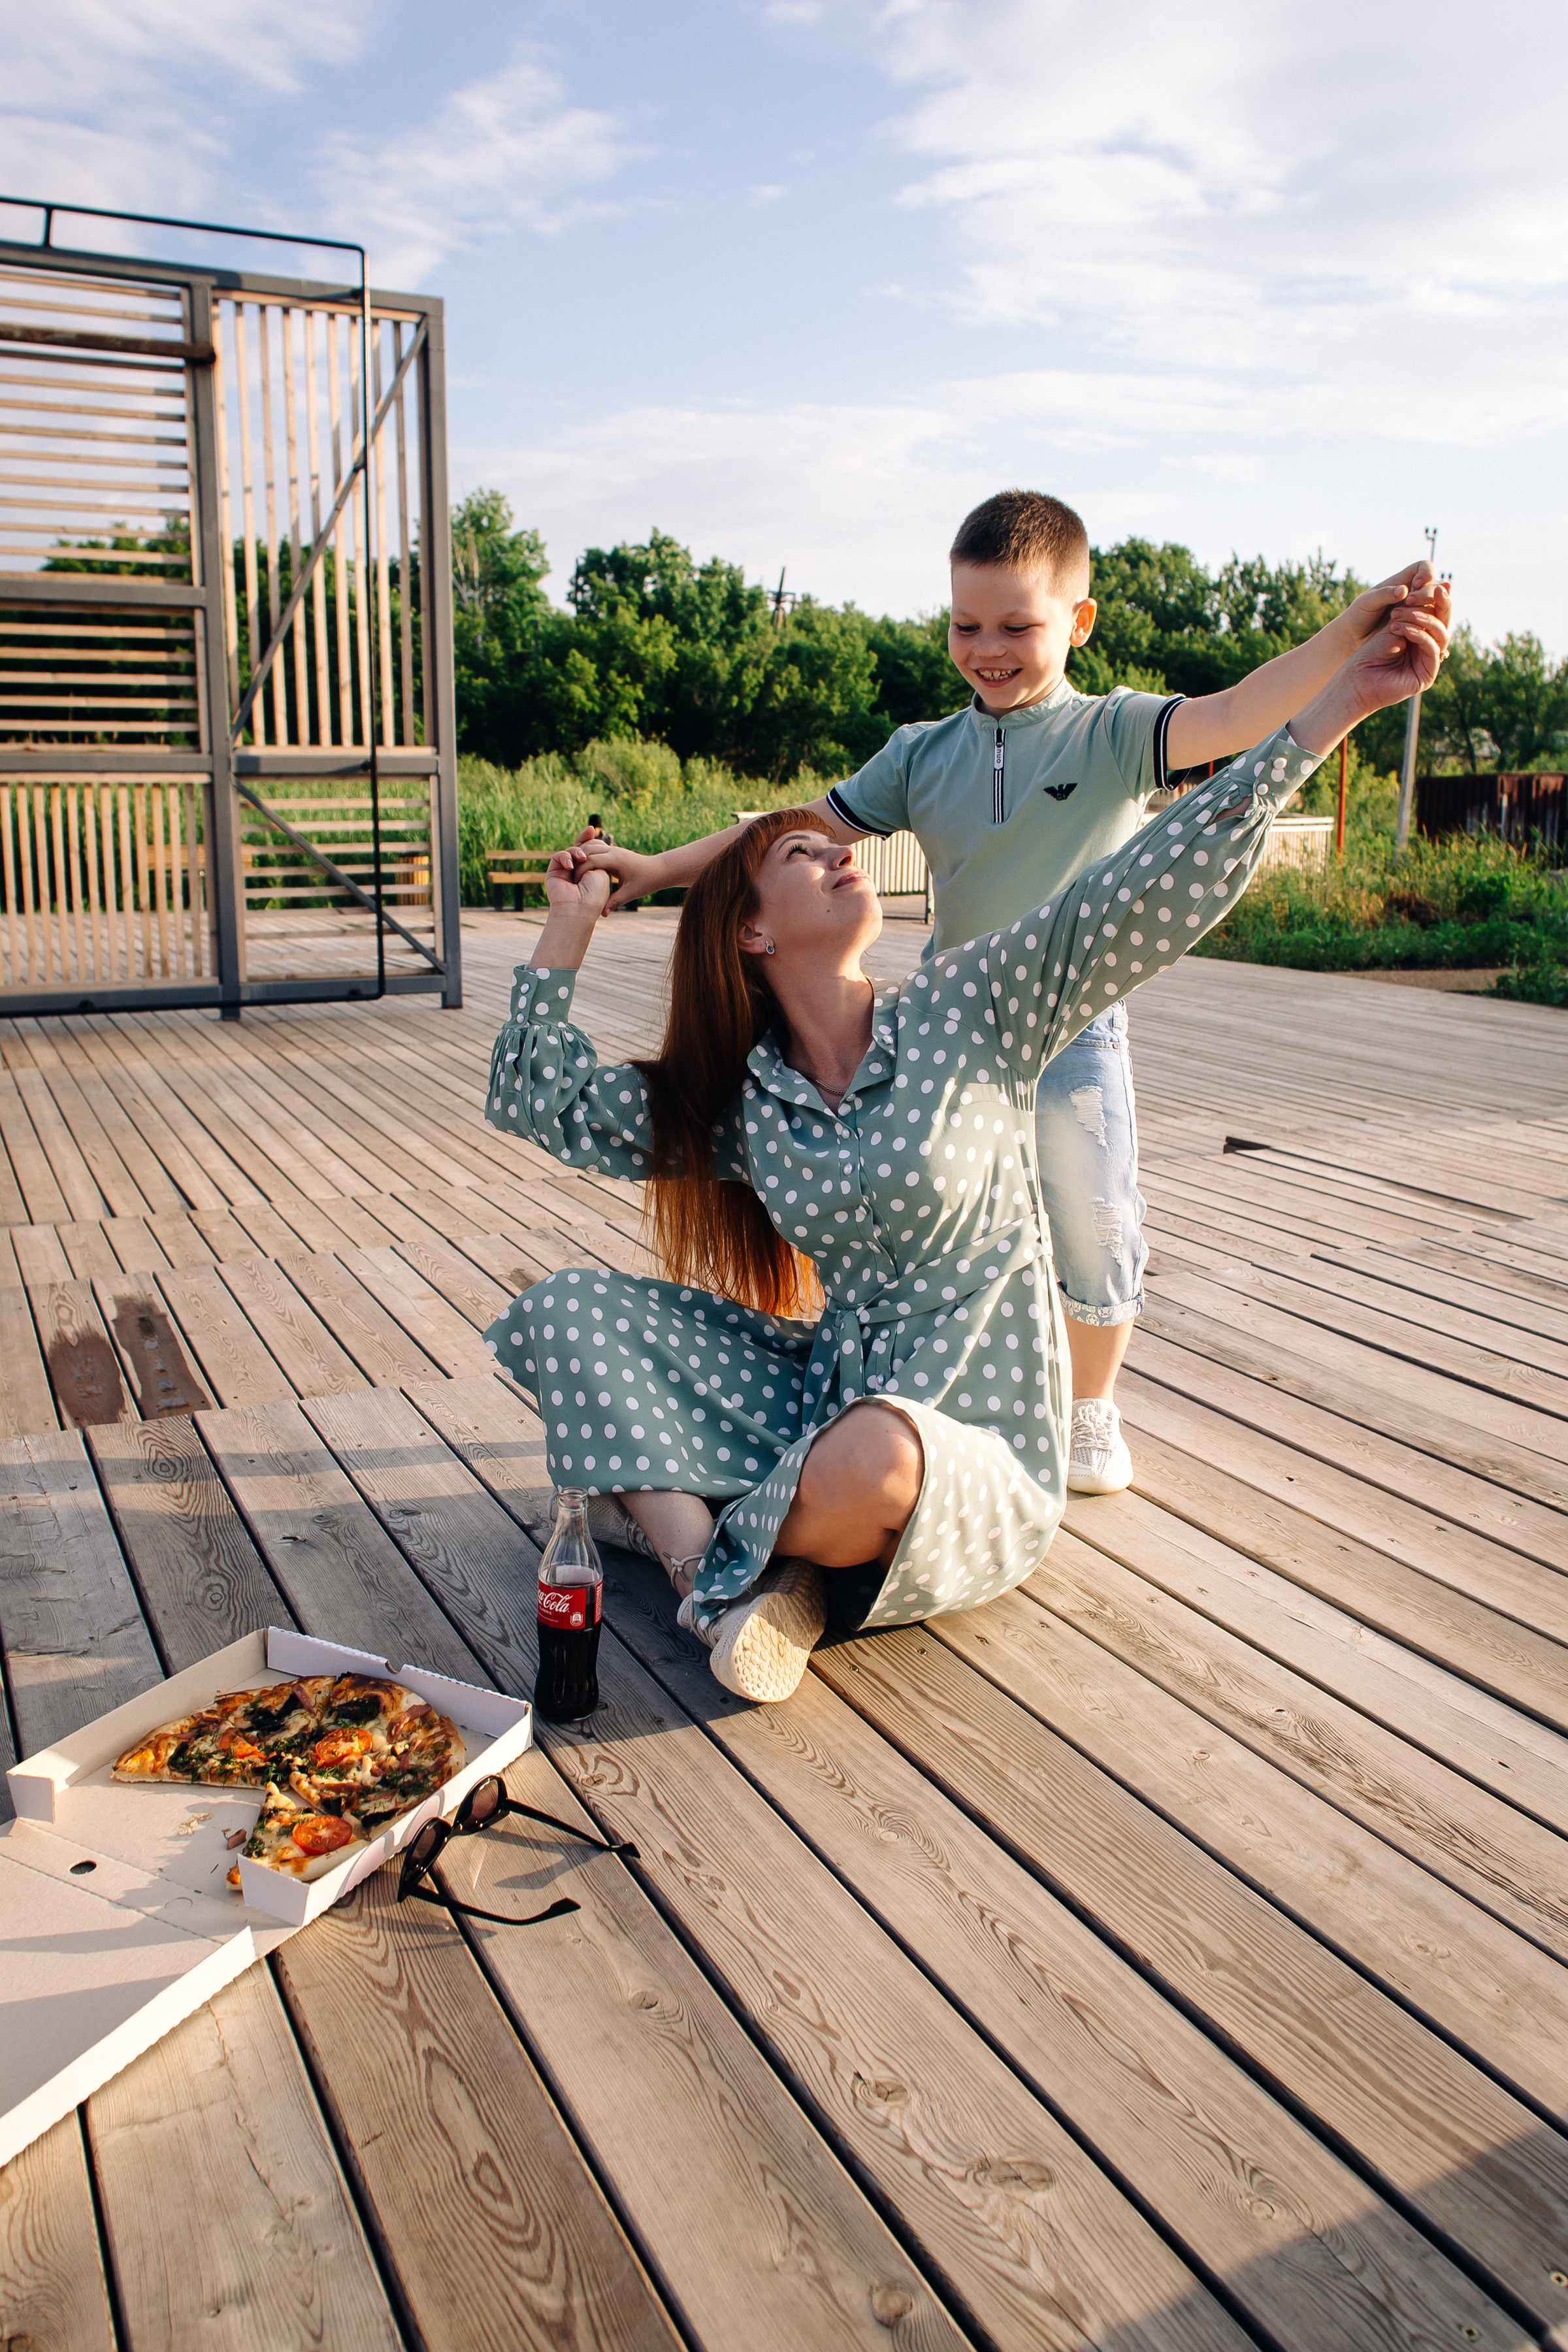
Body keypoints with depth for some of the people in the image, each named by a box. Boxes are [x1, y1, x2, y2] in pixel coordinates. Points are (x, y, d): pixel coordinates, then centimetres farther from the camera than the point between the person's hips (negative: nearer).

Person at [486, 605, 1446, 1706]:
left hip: (977, 1459, -4)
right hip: (826, 1399, 4)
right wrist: (570, 927, 12)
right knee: (567, 1308, -7)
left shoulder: (970, 1009, -5)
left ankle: (685, 1520, -7)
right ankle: (717, 1575, -19)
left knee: (871, 1459, -40)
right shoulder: (736, 1101, 5)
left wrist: (1345, 699, -16)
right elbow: (537, 1095, 13)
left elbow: (1163, 884, -12)